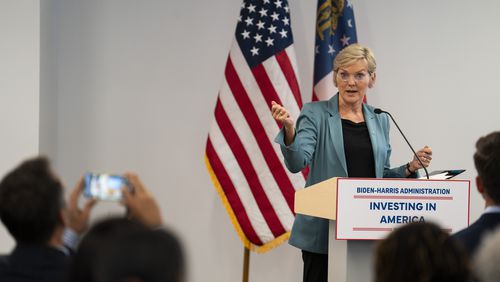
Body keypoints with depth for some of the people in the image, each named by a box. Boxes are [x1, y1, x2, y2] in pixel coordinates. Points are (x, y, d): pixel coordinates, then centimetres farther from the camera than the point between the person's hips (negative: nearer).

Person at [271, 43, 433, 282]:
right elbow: (297, 163, -16)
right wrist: (289, 129, -33)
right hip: (324, 231, -4)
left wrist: (410, 168, 0)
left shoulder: (380, 120, 12)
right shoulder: (316, 114, -2)